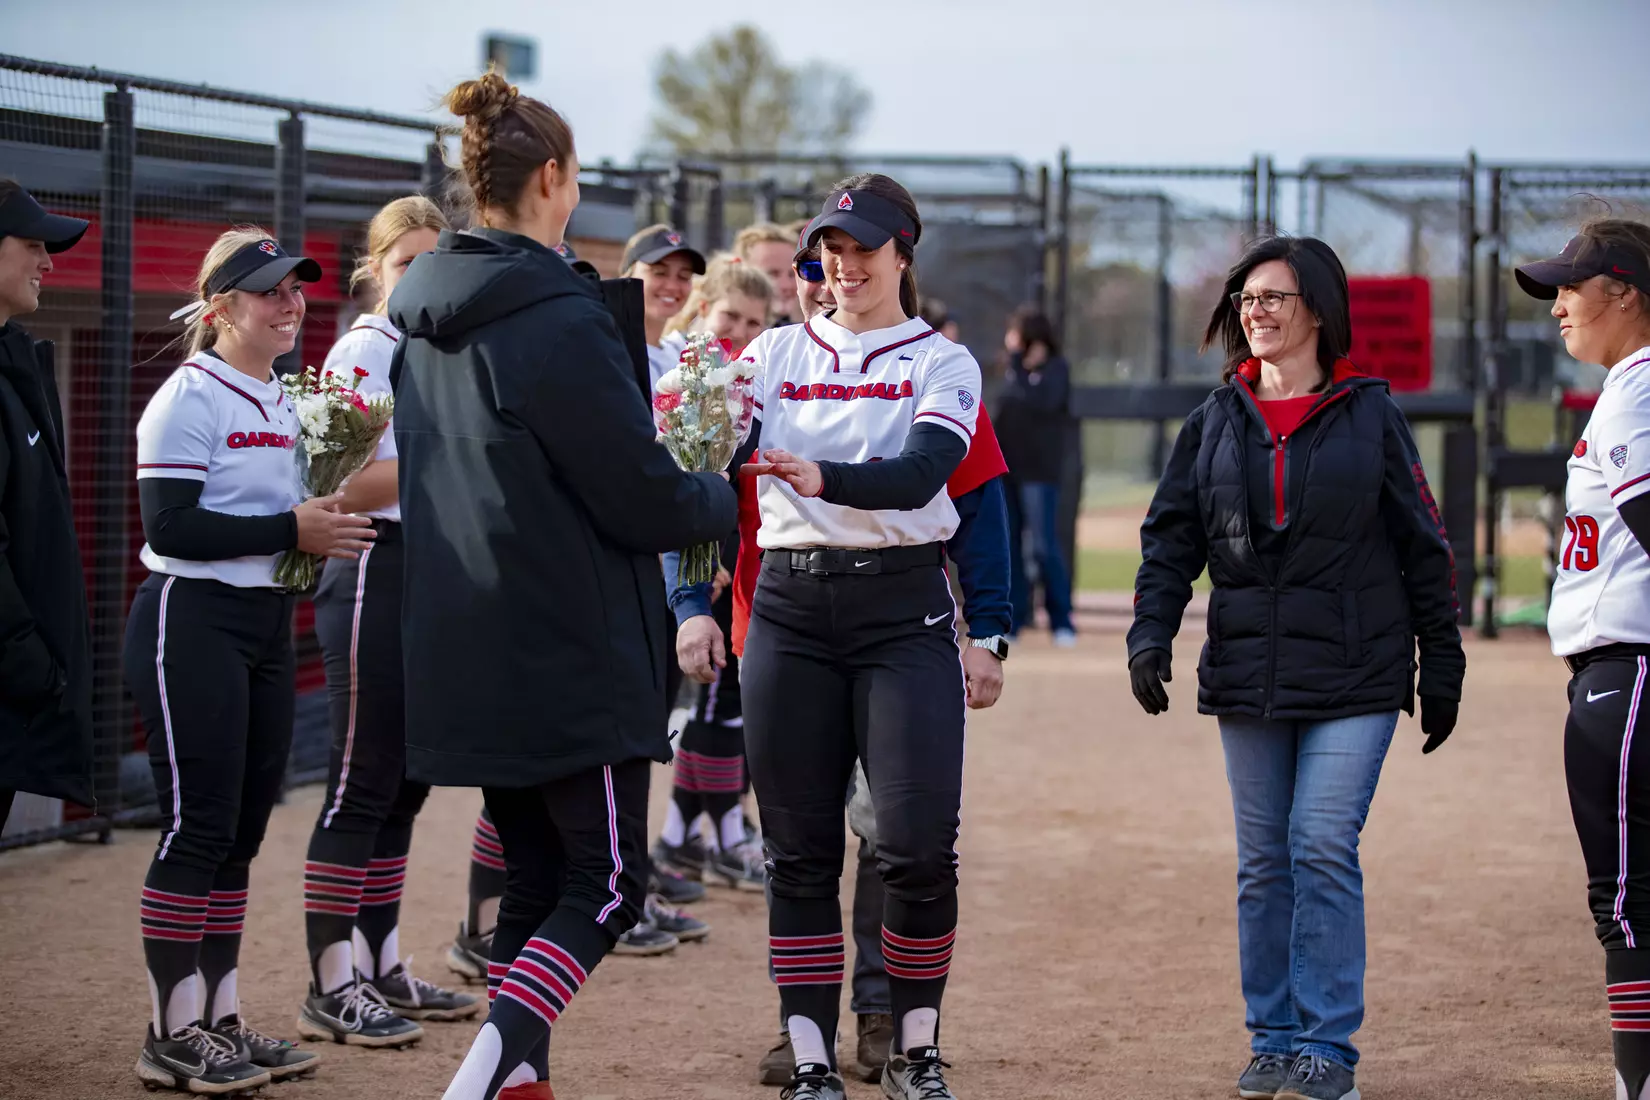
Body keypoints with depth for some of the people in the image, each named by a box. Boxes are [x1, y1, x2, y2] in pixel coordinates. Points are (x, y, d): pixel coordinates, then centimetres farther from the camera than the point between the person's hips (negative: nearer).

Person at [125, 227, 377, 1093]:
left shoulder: (282, 403, 14)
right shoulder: (189, 398, -12)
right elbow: (171, 525, -19)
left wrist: (326, 524, 4)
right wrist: (290, 530, -19)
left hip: (266, 624, 8)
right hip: (191, 624, -8)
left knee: (242, 828, 10)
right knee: (198, 826, -7)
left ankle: (218, 1019, 17)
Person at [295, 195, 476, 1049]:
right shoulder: (363, 351, -9)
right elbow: (348, 487, -19)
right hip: (377, 572, -8)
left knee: (406, 781, 12)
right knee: (364, 781, -7)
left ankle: (382, 964, 20)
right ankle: (329, 987, -2)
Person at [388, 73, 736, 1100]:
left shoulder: (423, 318, 9)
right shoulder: (559, 319, -16)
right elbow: (644, 497, -16)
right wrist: (720, 497, 6)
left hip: (467, 654, 8)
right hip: (570, 653, -8)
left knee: (535, 878, 17)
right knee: (607, 881, -1)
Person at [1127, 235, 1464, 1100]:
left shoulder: (1369, 413, 1)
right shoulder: (1217, 420, 9)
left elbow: (1424, 546, 3)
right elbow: (1171, 538, 8)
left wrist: (1441, 668, 2)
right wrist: (1150, 634, -7)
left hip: (1354, 676, -4)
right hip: (1246, 673, 4)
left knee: (1323, 847, -11)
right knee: (1263, 863, 7)